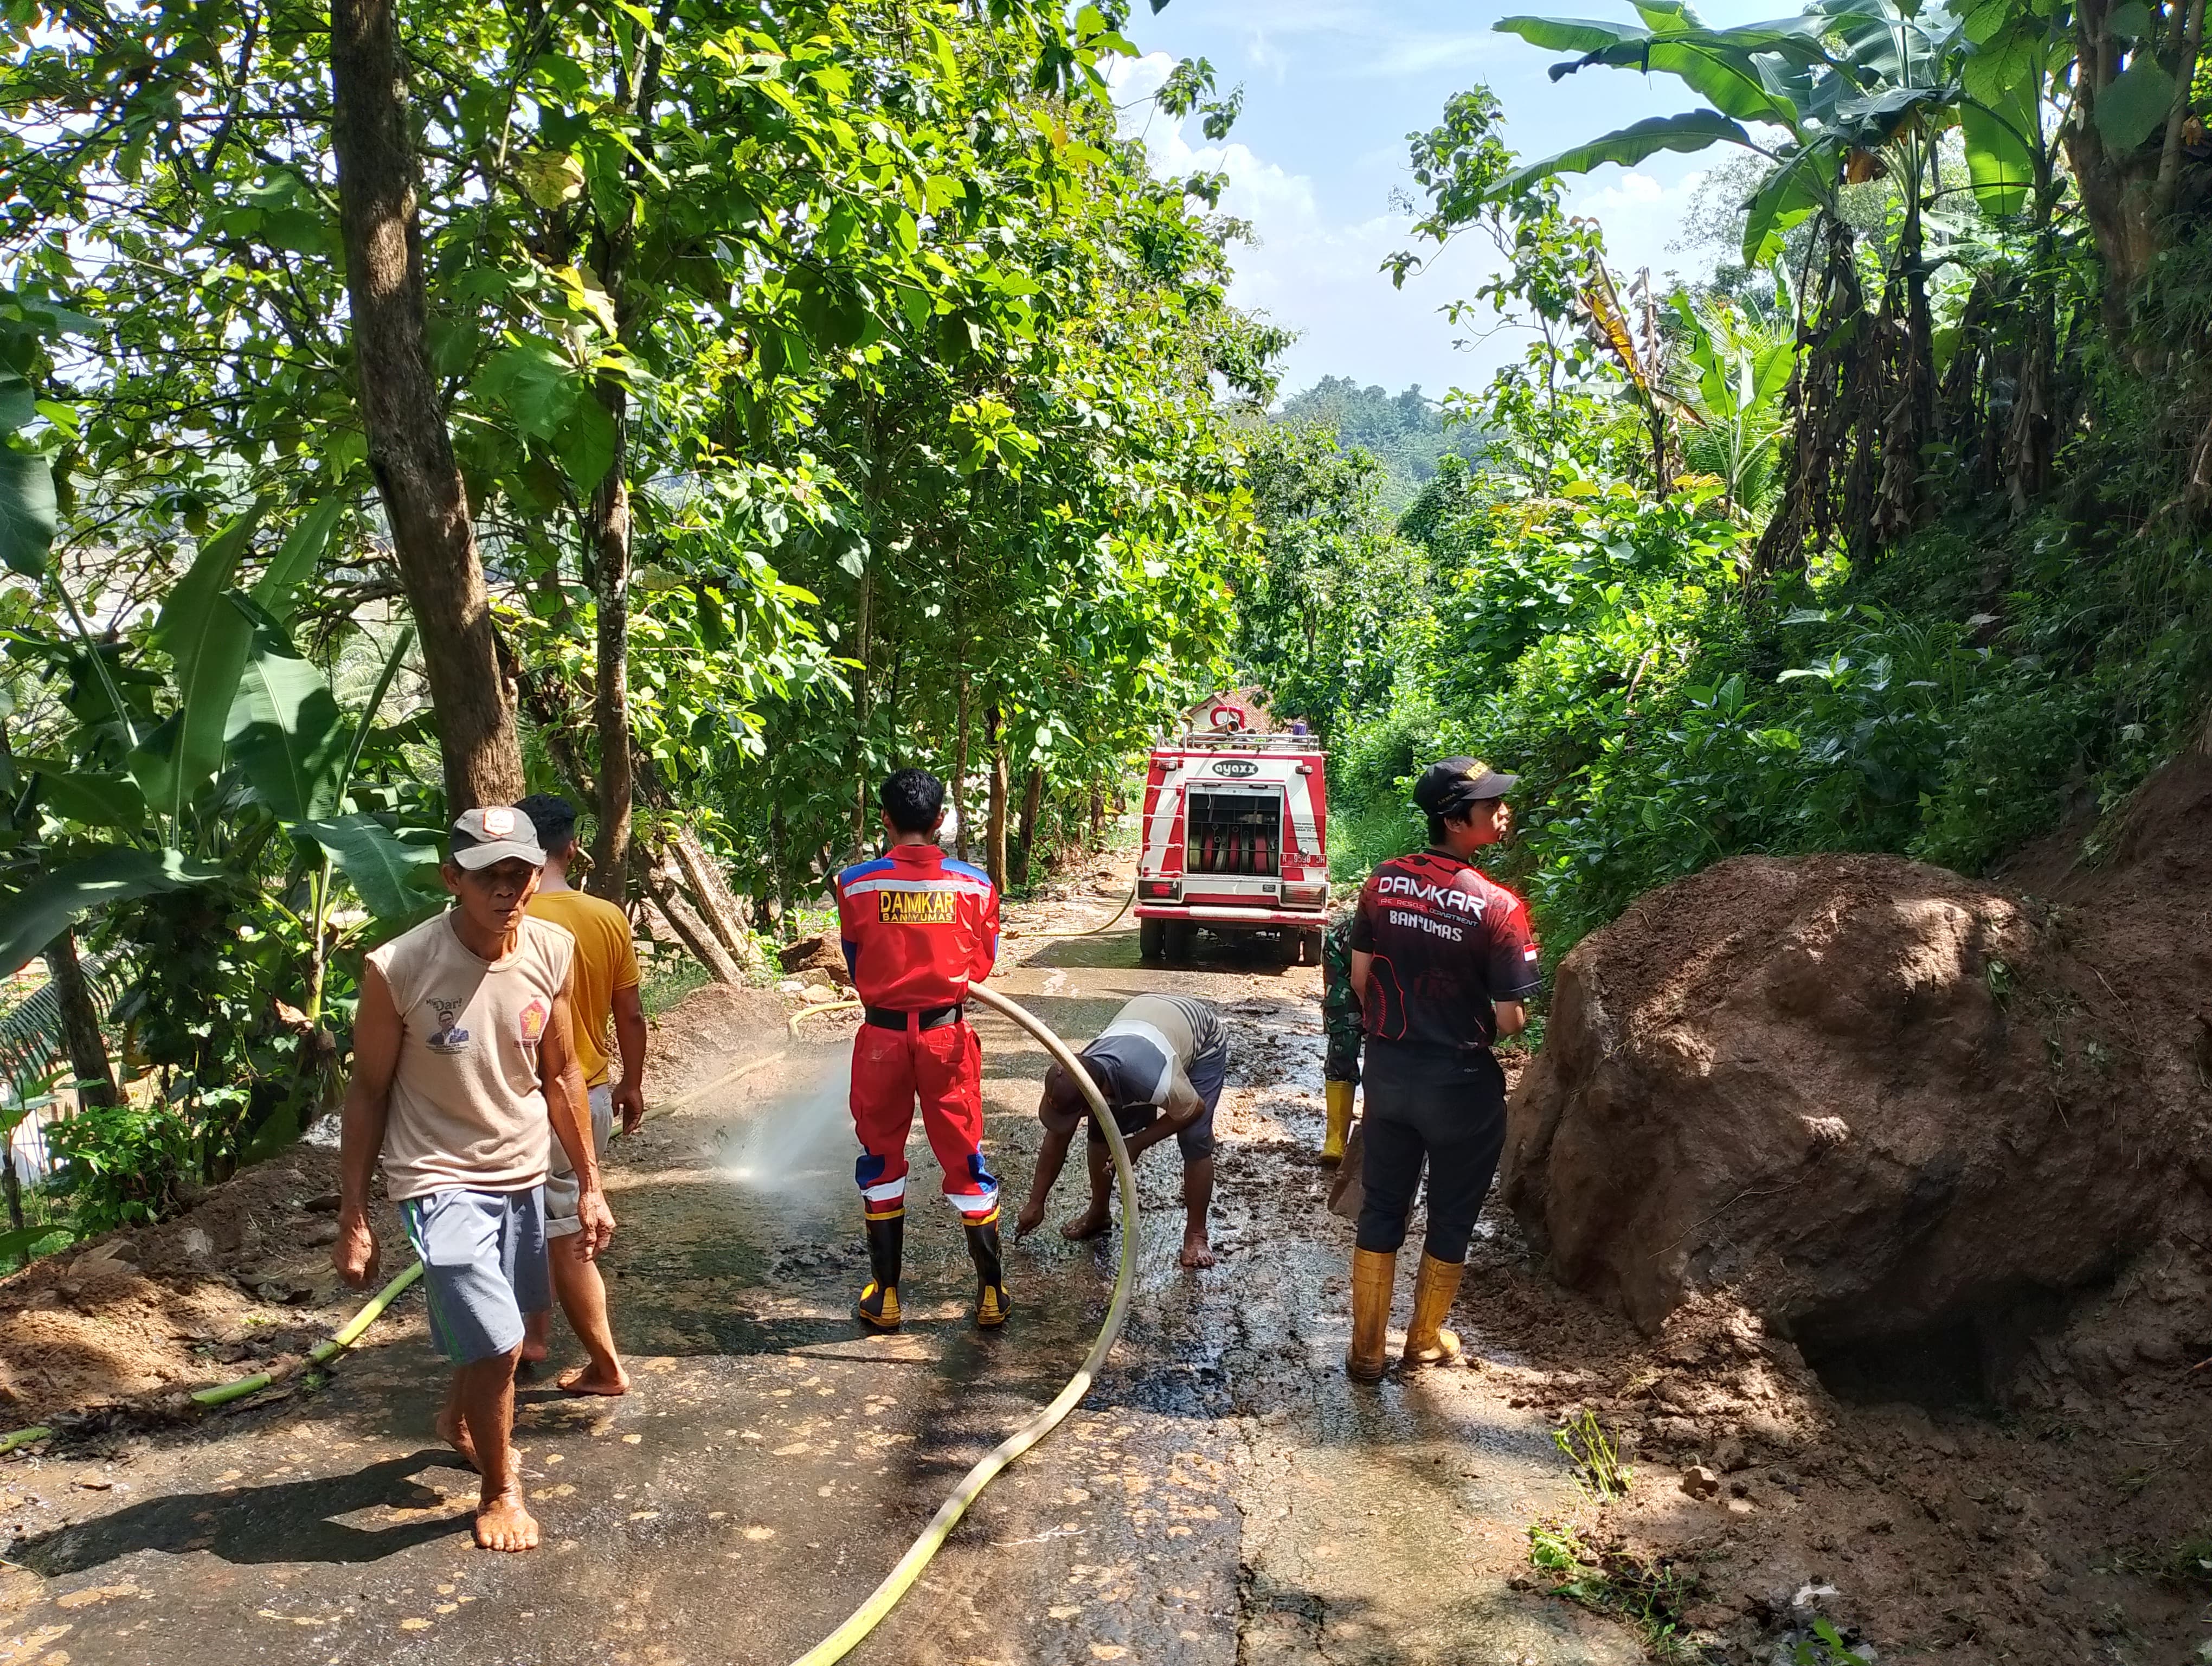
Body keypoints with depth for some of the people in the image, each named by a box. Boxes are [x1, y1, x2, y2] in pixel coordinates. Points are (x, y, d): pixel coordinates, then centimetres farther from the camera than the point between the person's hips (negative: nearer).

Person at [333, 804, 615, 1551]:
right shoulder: (397, 969, -21)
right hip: (441, 1179, -5)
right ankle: (500, 1489, 22)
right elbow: (368, 1093, -9)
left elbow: (560, 1075, 2)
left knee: (495, 1332, 22)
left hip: (522, 1173, 5)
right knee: (497, 1346, -7)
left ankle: (460, 1421, 56)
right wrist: (352, 1219, -6)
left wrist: (590, 1185, 6)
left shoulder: (553, 951, -9)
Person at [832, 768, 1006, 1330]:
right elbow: (981, 968, 3)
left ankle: (885, 1294, 22)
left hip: (881, 1034, 0)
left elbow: (856, 965, 4)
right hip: (947, 1035, 0)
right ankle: (992, 1292, 20)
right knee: (964, 1160, 12)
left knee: (881, 1162, 15)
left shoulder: (855, 884, -9)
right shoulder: (974, 885, -8)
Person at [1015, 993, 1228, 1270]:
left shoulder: (1153, 1080, -45)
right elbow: (1056, 1140, -10)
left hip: (1203, 1036, -5)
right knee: (1102, 1129, -2)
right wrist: (1035, 1204, -2)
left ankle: (1196, 1233, 1)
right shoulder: (1075, 1080, -27)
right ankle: (1098, 1213, 18)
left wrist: (1136, 1144, -20)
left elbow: (1194, 1109, -23)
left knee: (1195, 1141, -16)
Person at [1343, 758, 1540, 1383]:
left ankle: (1366, 1349, 26)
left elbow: (1359, 975, 2)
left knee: (1381, 1210, 17)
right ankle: (1425, 1341, 35)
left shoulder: (1383, 881, -6)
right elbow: (1510, 1020, -18)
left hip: (1389, 1069, 4)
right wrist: (1474, 1024, 4)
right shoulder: (1498, 907, -21)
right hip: (1461, 1083, -4)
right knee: (1451, 1218, 18)